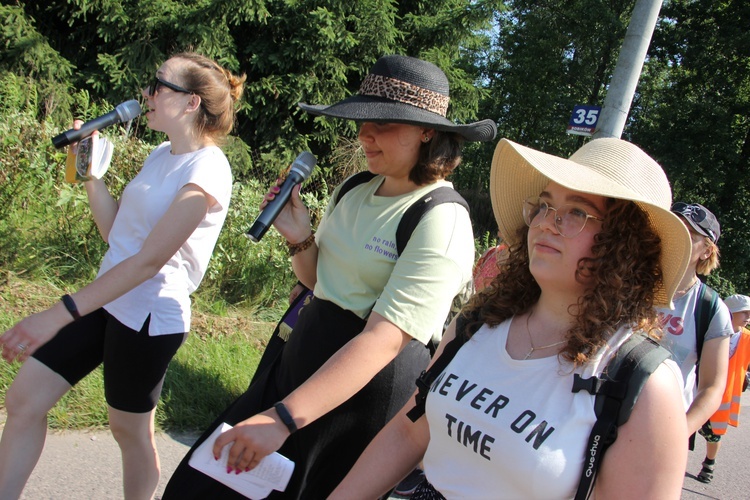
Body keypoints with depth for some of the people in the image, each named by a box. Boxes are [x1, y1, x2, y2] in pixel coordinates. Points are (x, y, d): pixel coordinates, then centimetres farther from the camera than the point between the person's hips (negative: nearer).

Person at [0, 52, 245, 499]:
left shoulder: (206, 171, -19)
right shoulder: (162, 155, 10)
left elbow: (149, 259, -25)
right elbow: (117, 232, 13)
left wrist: (59, 315, -28)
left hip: (149, 315, -8)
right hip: (107, 299, 9)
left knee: (131, 429, 8)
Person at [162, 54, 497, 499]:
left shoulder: (441, 221, -20)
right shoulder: (355, 193, 4)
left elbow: (385, 337, -28)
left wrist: (282, 418, -33)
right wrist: (300, 240, -6)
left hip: (370, 388, -7)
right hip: (301, 362, 7)